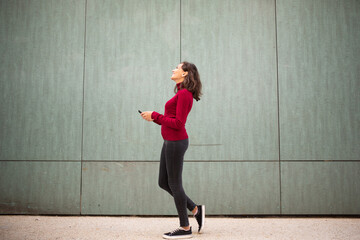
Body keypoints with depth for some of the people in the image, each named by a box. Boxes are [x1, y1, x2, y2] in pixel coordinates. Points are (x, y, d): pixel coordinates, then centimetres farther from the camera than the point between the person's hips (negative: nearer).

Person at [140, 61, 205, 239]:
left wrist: (155, 115, -14)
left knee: (174, 184, -1)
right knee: (163, 183, 14)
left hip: (176, 142, -10)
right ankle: (195, 210, 23)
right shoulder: (181, 93, 17)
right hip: (170, 141, 10)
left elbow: (178, 123, -19)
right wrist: (154, 118, 9)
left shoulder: (184, 94, -13)